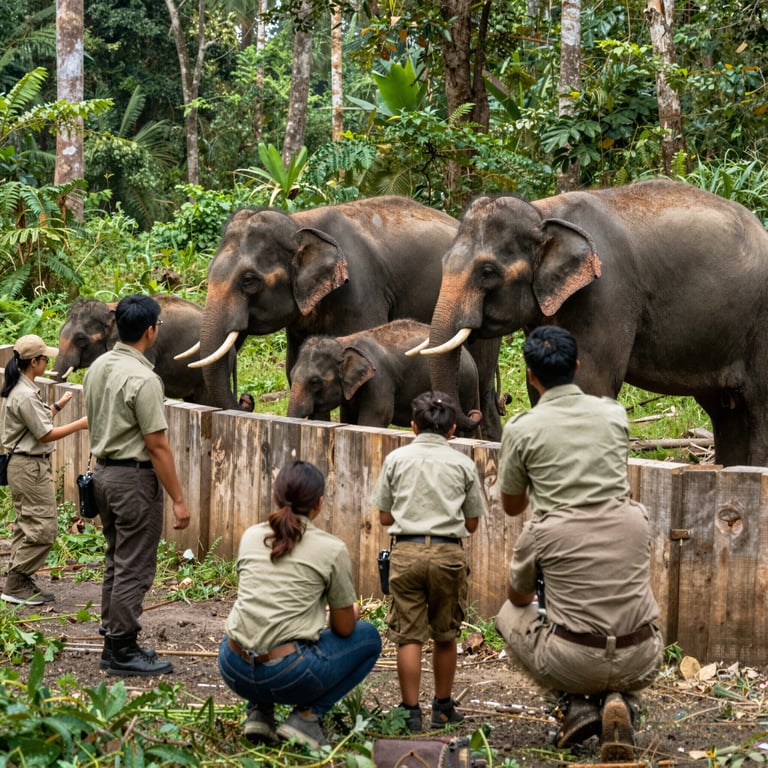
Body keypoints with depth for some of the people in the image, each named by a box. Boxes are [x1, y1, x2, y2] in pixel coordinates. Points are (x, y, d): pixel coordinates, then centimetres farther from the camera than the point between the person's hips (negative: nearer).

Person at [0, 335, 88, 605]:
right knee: (43, 527, -8)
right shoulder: (26, 396, -21)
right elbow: (45, 435, -17)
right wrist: (80, 424, -13)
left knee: (26, 526, 14)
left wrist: (57, 406, 16)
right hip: (31, 467, -11)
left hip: (22, 465, 11)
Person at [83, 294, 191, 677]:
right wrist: (178, 499, -17)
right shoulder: (142, 379, -21)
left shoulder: (97, 368, 6)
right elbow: (157, 447, -21)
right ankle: (123, 652, 1)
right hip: (135, 477, -9)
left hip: (103, 470, 10)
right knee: (134, 569, -3)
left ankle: (114, 642, 24)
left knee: (116, 562, 18)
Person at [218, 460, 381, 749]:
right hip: (288, 676, -5)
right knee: (368, 637, 19)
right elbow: (344, 628, 6)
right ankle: (307, 716, 5)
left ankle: (259, 712, 17)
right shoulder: (331, 549, -3)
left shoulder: (251, 537, 9)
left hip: (234, 670, 5)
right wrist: (351, 612, 31)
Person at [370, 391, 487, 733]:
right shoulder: (463, 464, 5)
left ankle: (411, 712, -2)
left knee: (408, 636, 1)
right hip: (448, 552, 1)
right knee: (445, 636, 14)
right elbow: (472, 523, 9)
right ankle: (443, 708, 23)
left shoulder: (396, 459, 5)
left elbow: (384, 517, 8)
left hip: (406, 551, 0)